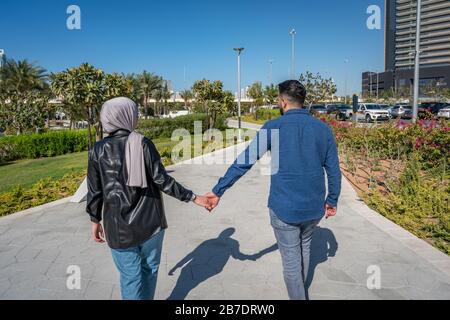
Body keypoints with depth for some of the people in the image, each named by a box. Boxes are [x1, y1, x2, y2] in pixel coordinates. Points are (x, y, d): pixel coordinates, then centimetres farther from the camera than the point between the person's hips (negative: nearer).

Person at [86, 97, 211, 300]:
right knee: (149, 268, 20)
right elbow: (162, 180, -12)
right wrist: (193, 198, -5)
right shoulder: (143, 144, -9)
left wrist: (95, 221, 14)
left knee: (130, 276, 12)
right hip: (150, 221, 0)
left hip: (119, 226, 1)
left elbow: (95, 191, 0)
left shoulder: (98, 150, -3)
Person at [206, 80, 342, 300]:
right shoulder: (323, 129, 0)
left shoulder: (273, 128, -10)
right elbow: (334, 170, 4)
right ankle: (300, 288, 49)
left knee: (291, 259, 11)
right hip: (314, 207, 5)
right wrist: (332, 200, 18)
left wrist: (218, 191, -5)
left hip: (285, 208, -5)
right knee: (305, 246, 29)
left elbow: (244, 162, -11)